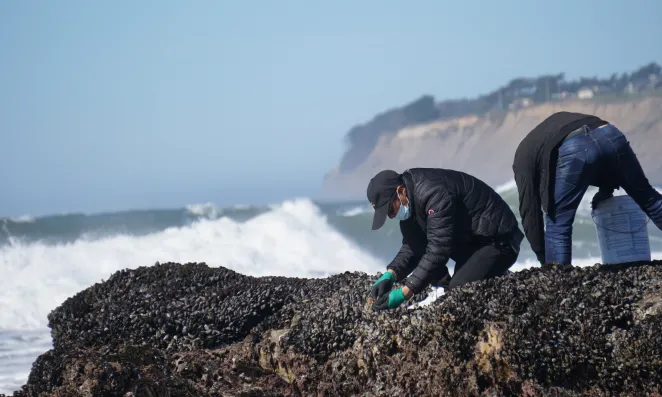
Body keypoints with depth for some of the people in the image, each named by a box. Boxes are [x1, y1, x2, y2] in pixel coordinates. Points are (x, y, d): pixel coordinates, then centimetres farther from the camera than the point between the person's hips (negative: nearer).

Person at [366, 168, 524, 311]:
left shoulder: (434, 193, -30)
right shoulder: (409, 199, 0)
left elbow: (438, 250, -34)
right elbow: (412, 246, 4)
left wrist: (404, 293, -35)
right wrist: (390, 275, -15)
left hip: (498, 242, -10)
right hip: (469, 240, 10)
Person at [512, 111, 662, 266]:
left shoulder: (523, 156, 29)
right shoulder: (562, 121, 45)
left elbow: (530, 211, 25)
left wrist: (544, 260, 29)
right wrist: (606, 188, 39)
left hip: (574, 151, -4)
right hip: (610, 135, 5)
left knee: (557, 224, 11)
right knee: (646, 196, 21)